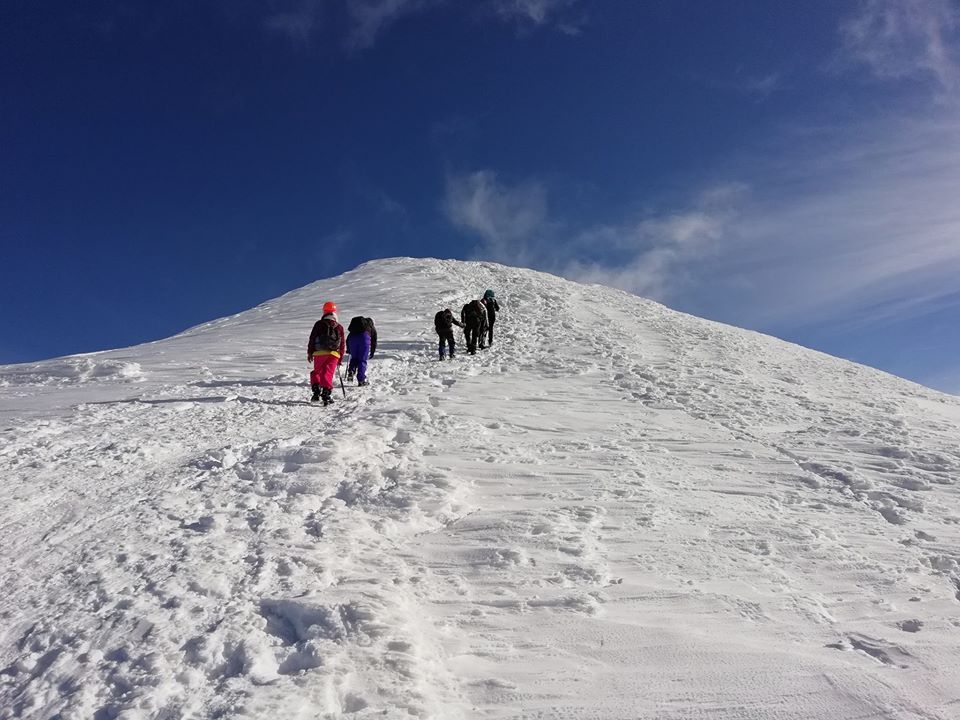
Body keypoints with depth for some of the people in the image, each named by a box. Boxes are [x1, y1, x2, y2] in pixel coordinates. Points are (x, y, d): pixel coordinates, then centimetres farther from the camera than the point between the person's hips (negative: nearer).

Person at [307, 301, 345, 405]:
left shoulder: (319, 324, 3)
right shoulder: (339, 327, 10)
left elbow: (312, 339, 2)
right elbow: (343, 344, 12)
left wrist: (310, 353, 10)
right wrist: (340, 358, 18)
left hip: (319, 353, -1)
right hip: (334, 354, 1)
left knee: (316, 372, 15)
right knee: (328, 374, 3)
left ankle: (316, 391, -1)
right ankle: (326, 394, -9)